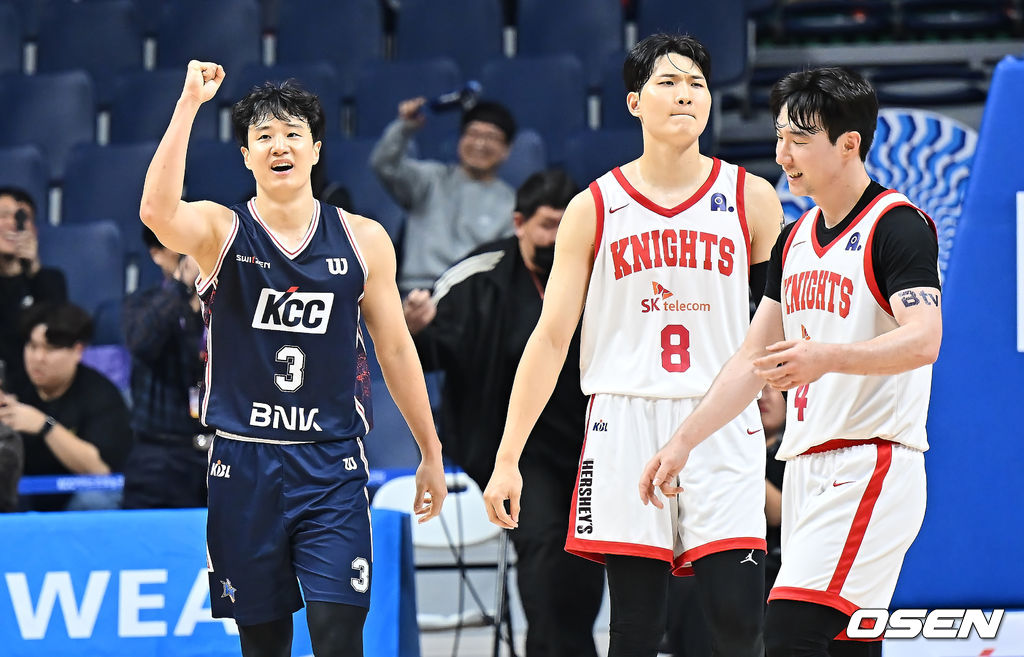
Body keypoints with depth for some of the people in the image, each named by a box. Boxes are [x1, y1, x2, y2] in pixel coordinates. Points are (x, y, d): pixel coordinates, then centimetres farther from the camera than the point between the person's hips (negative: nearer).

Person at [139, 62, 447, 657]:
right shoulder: (221, 231, -1)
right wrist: (190, 104, -27)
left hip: (332, 464, 0)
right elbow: (157, 212, -24)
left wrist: (431, 455, 14)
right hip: (244, 462, 0)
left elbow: (396, 348, 12)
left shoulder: (363, 240, 5)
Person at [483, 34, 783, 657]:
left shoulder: (752, 199, 6)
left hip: (724, 426, 0)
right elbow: (551, 338, 6)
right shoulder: (595, 208, 5)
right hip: (626, 422, 0)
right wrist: (507, 459, 1)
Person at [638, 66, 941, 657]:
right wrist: (683, 442, 17)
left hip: (871, 463, -8)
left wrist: (828, 357, -38)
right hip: (808, 468, 8)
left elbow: (923, 341, -23)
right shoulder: (796, 238, 17)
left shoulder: (898, 226, -9)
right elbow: (755, 357, 23)